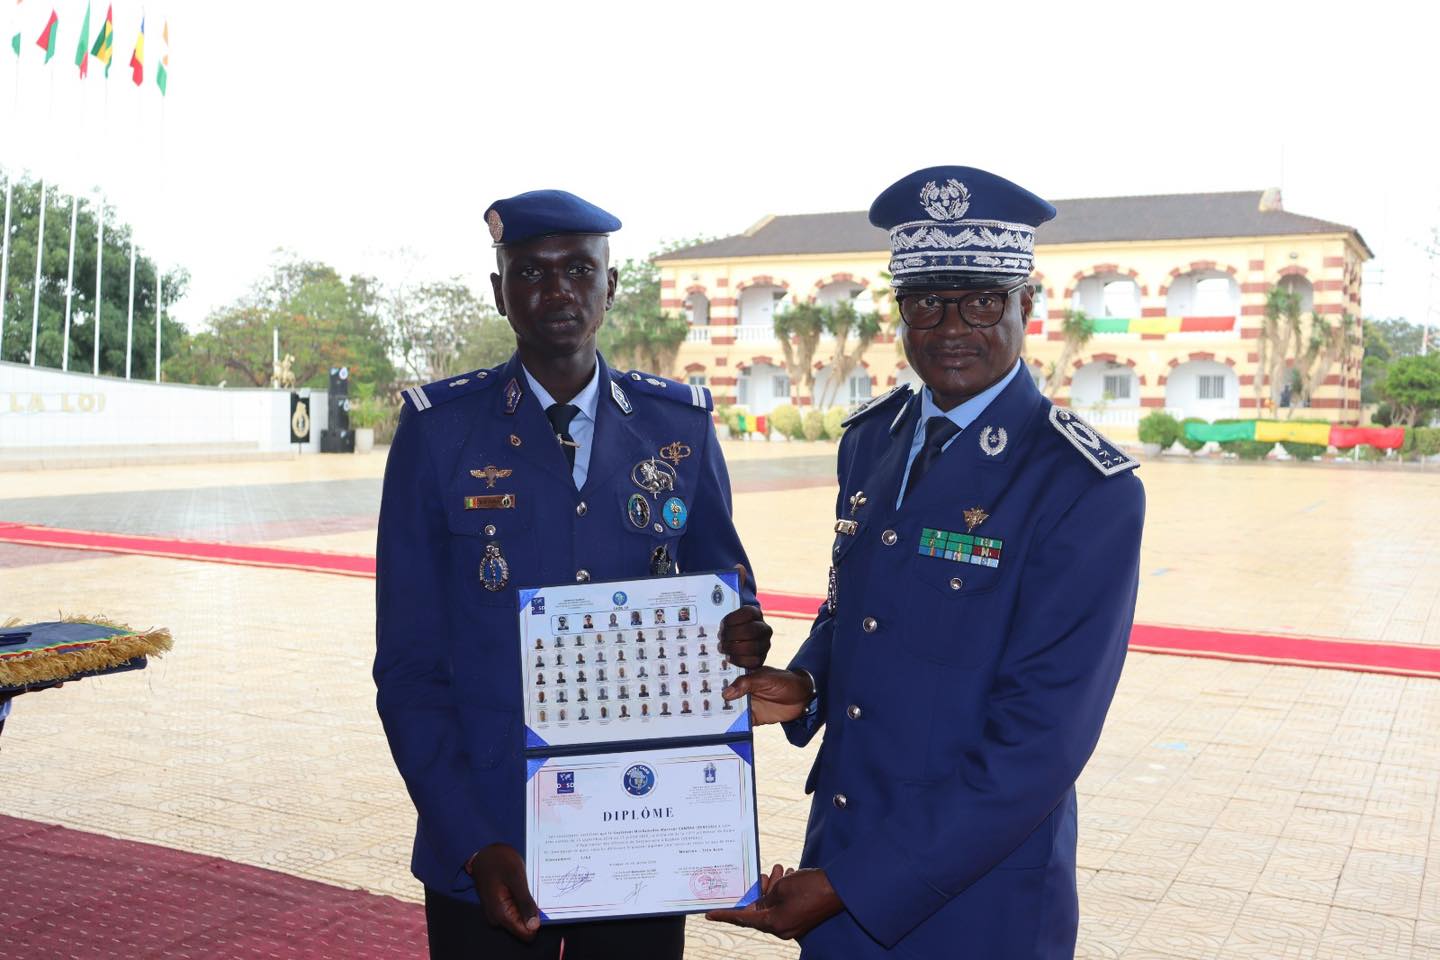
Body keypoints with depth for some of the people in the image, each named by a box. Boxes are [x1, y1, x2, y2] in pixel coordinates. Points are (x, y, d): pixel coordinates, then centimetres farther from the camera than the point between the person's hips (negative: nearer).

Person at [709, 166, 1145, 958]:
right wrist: (806, 685, -6)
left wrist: (851, 887, -21)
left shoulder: (1088, 490, -18)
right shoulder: (870, 440, 3)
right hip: (835, 858, 5)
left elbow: (1039, 741, -21)